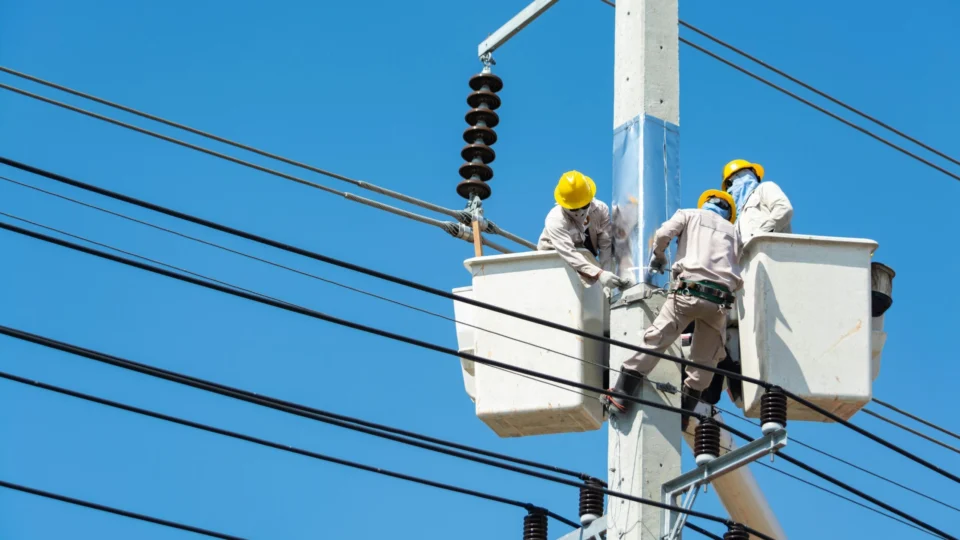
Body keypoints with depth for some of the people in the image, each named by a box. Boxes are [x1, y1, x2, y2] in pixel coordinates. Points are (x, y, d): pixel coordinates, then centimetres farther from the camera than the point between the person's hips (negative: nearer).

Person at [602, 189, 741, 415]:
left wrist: (658, 257, 19)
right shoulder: (732, 231, 24)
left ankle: (620, 397, -5)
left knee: (654, 340, -1)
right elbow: (737, 278, 13)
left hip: (689, 290, -2)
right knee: (704, 361, 12)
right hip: (720, 301, 2)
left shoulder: (690, 215, 17)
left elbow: (663, 235, 1)